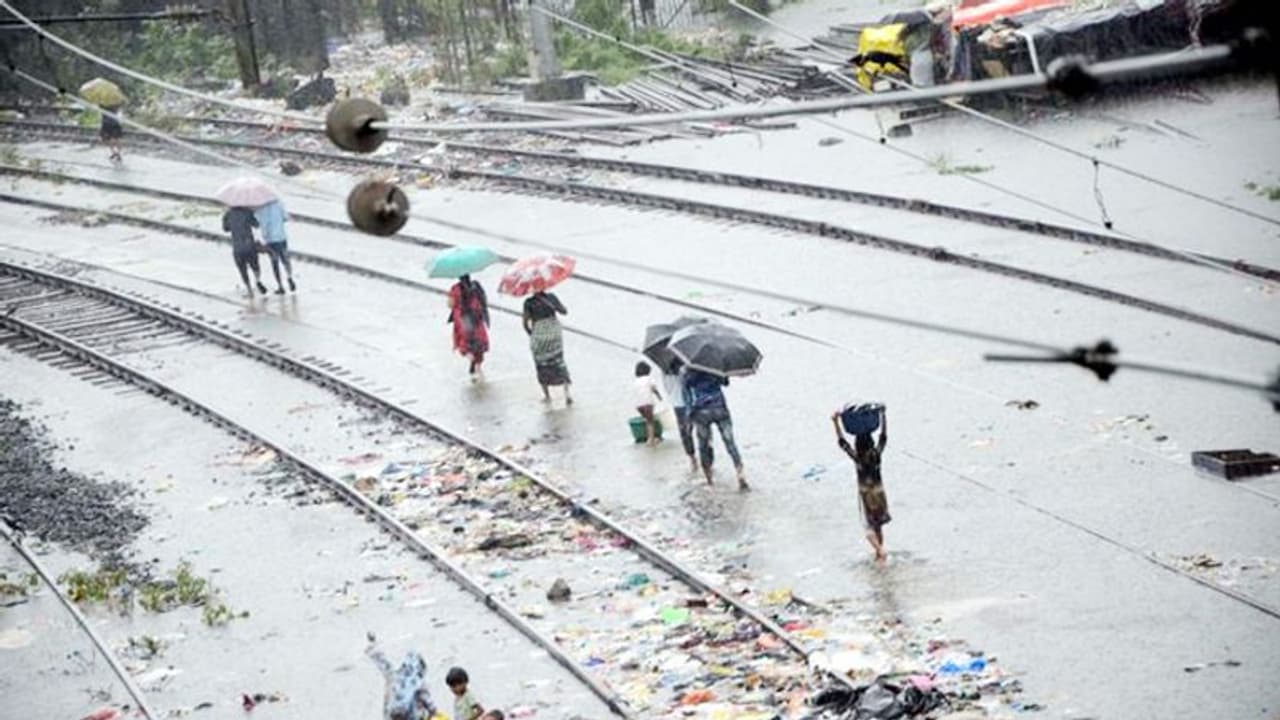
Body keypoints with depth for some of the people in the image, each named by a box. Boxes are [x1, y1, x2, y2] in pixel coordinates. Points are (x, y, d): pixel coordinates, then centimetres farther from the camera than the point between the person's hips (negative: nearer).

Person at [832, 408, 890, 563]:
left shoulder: (857, 457, -20)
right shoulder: (877, 454, -14)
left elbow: (842, 441, -18)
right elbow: (884, 436, -4)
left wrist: (836, 422, -20)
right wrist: (883, 415, 2)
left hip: (865, 494, -3)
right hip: (879, 492, 3)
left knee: (869, 527, 2)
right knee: (878, 525, 17)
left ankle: (881, 551, -18)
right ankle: (879, 554, 27)